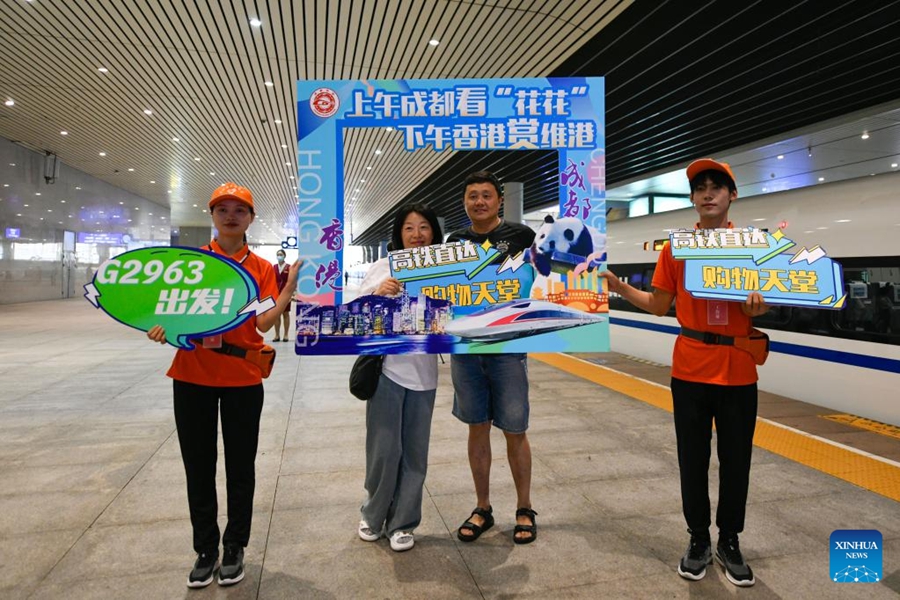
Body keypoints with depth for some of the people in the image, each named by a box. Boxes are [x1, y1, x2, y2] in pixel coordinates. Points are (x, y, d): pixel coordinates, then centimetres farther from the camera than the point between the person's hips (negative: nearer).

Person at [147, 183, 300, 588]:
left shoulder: (261, 268, 1)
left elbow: (264, 322, -8)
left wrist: (291, 287, -19)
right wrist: (162, 327, -16)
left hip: (242, 378, -1)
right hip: (192, 376, 1)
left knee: (240, 467, 10)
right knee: (199, 467, 11)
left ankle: (235, 548, 28)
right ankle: (205, 550, 29)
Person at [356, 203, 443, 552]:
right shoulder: (384, 267, 1)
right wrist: (377, 294, -19)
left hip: (424, 373, 2)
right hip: (387, 368, -2)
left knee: (414, 452, 9)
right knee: (384, 449, 4)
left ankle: (402, 523, 26)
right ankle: (373, 515, 29)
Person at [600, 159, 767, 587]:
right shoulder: (675, 247, 1)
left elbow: (762, 304, 6)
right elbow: (659, 306, 5)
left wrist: (757, 306, -17)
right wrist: (619, 286, -8)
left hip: (738, 370, 0)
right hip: (690, 369, 0)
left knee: (735, 461, 11)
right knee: (693, 460, 10)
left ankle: (730, 542, 31)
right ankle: (698, 540, 28)